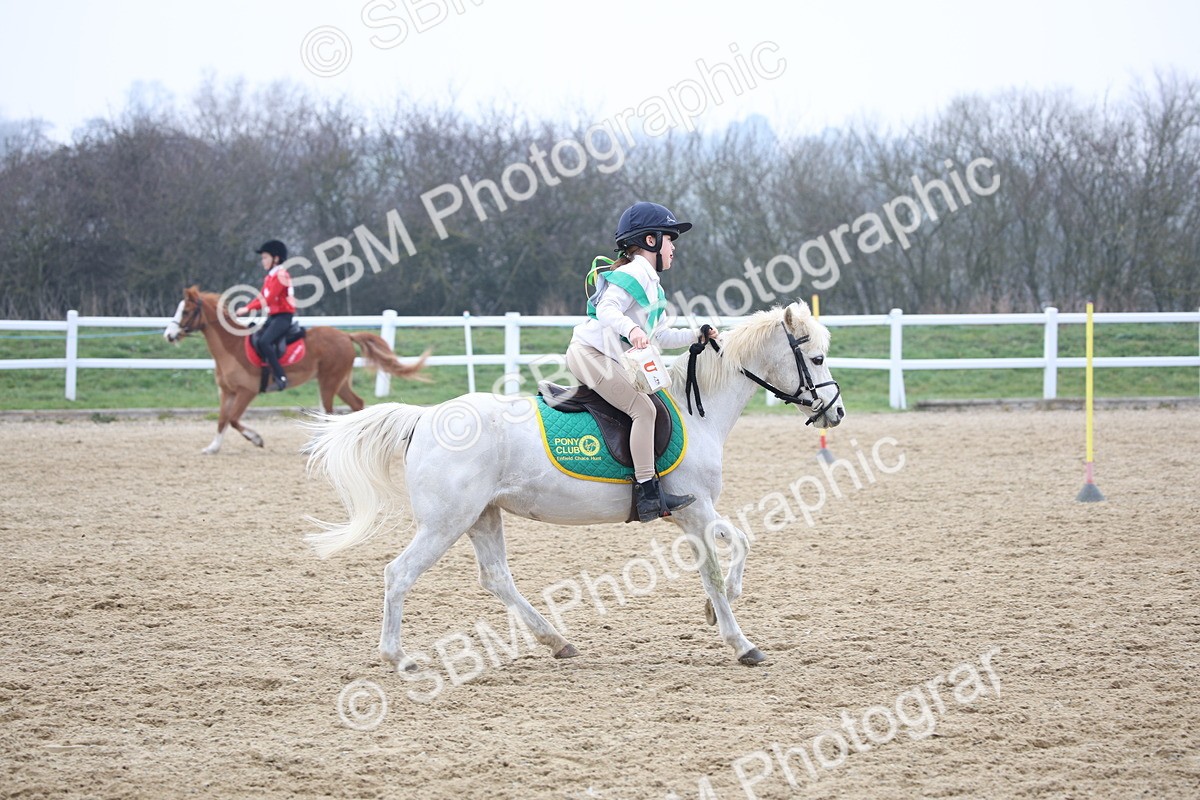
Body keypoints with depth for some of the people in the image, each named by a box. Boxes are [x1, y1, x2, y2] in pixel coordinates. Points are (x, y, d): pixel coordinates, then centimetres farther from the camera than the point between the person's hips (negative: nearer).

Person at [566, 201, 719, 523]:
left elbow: (659, 336, 26)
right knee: (642, 407, -20)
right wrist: (631, 329, -41)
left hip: (611, 360, 11)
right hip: (590, 352, -11)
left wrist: (696, 335, 22)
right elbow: (606, 309, -24)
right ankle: (648, 493, -24)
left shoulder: (652, 286, 23)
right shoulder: (634, 274, -9)